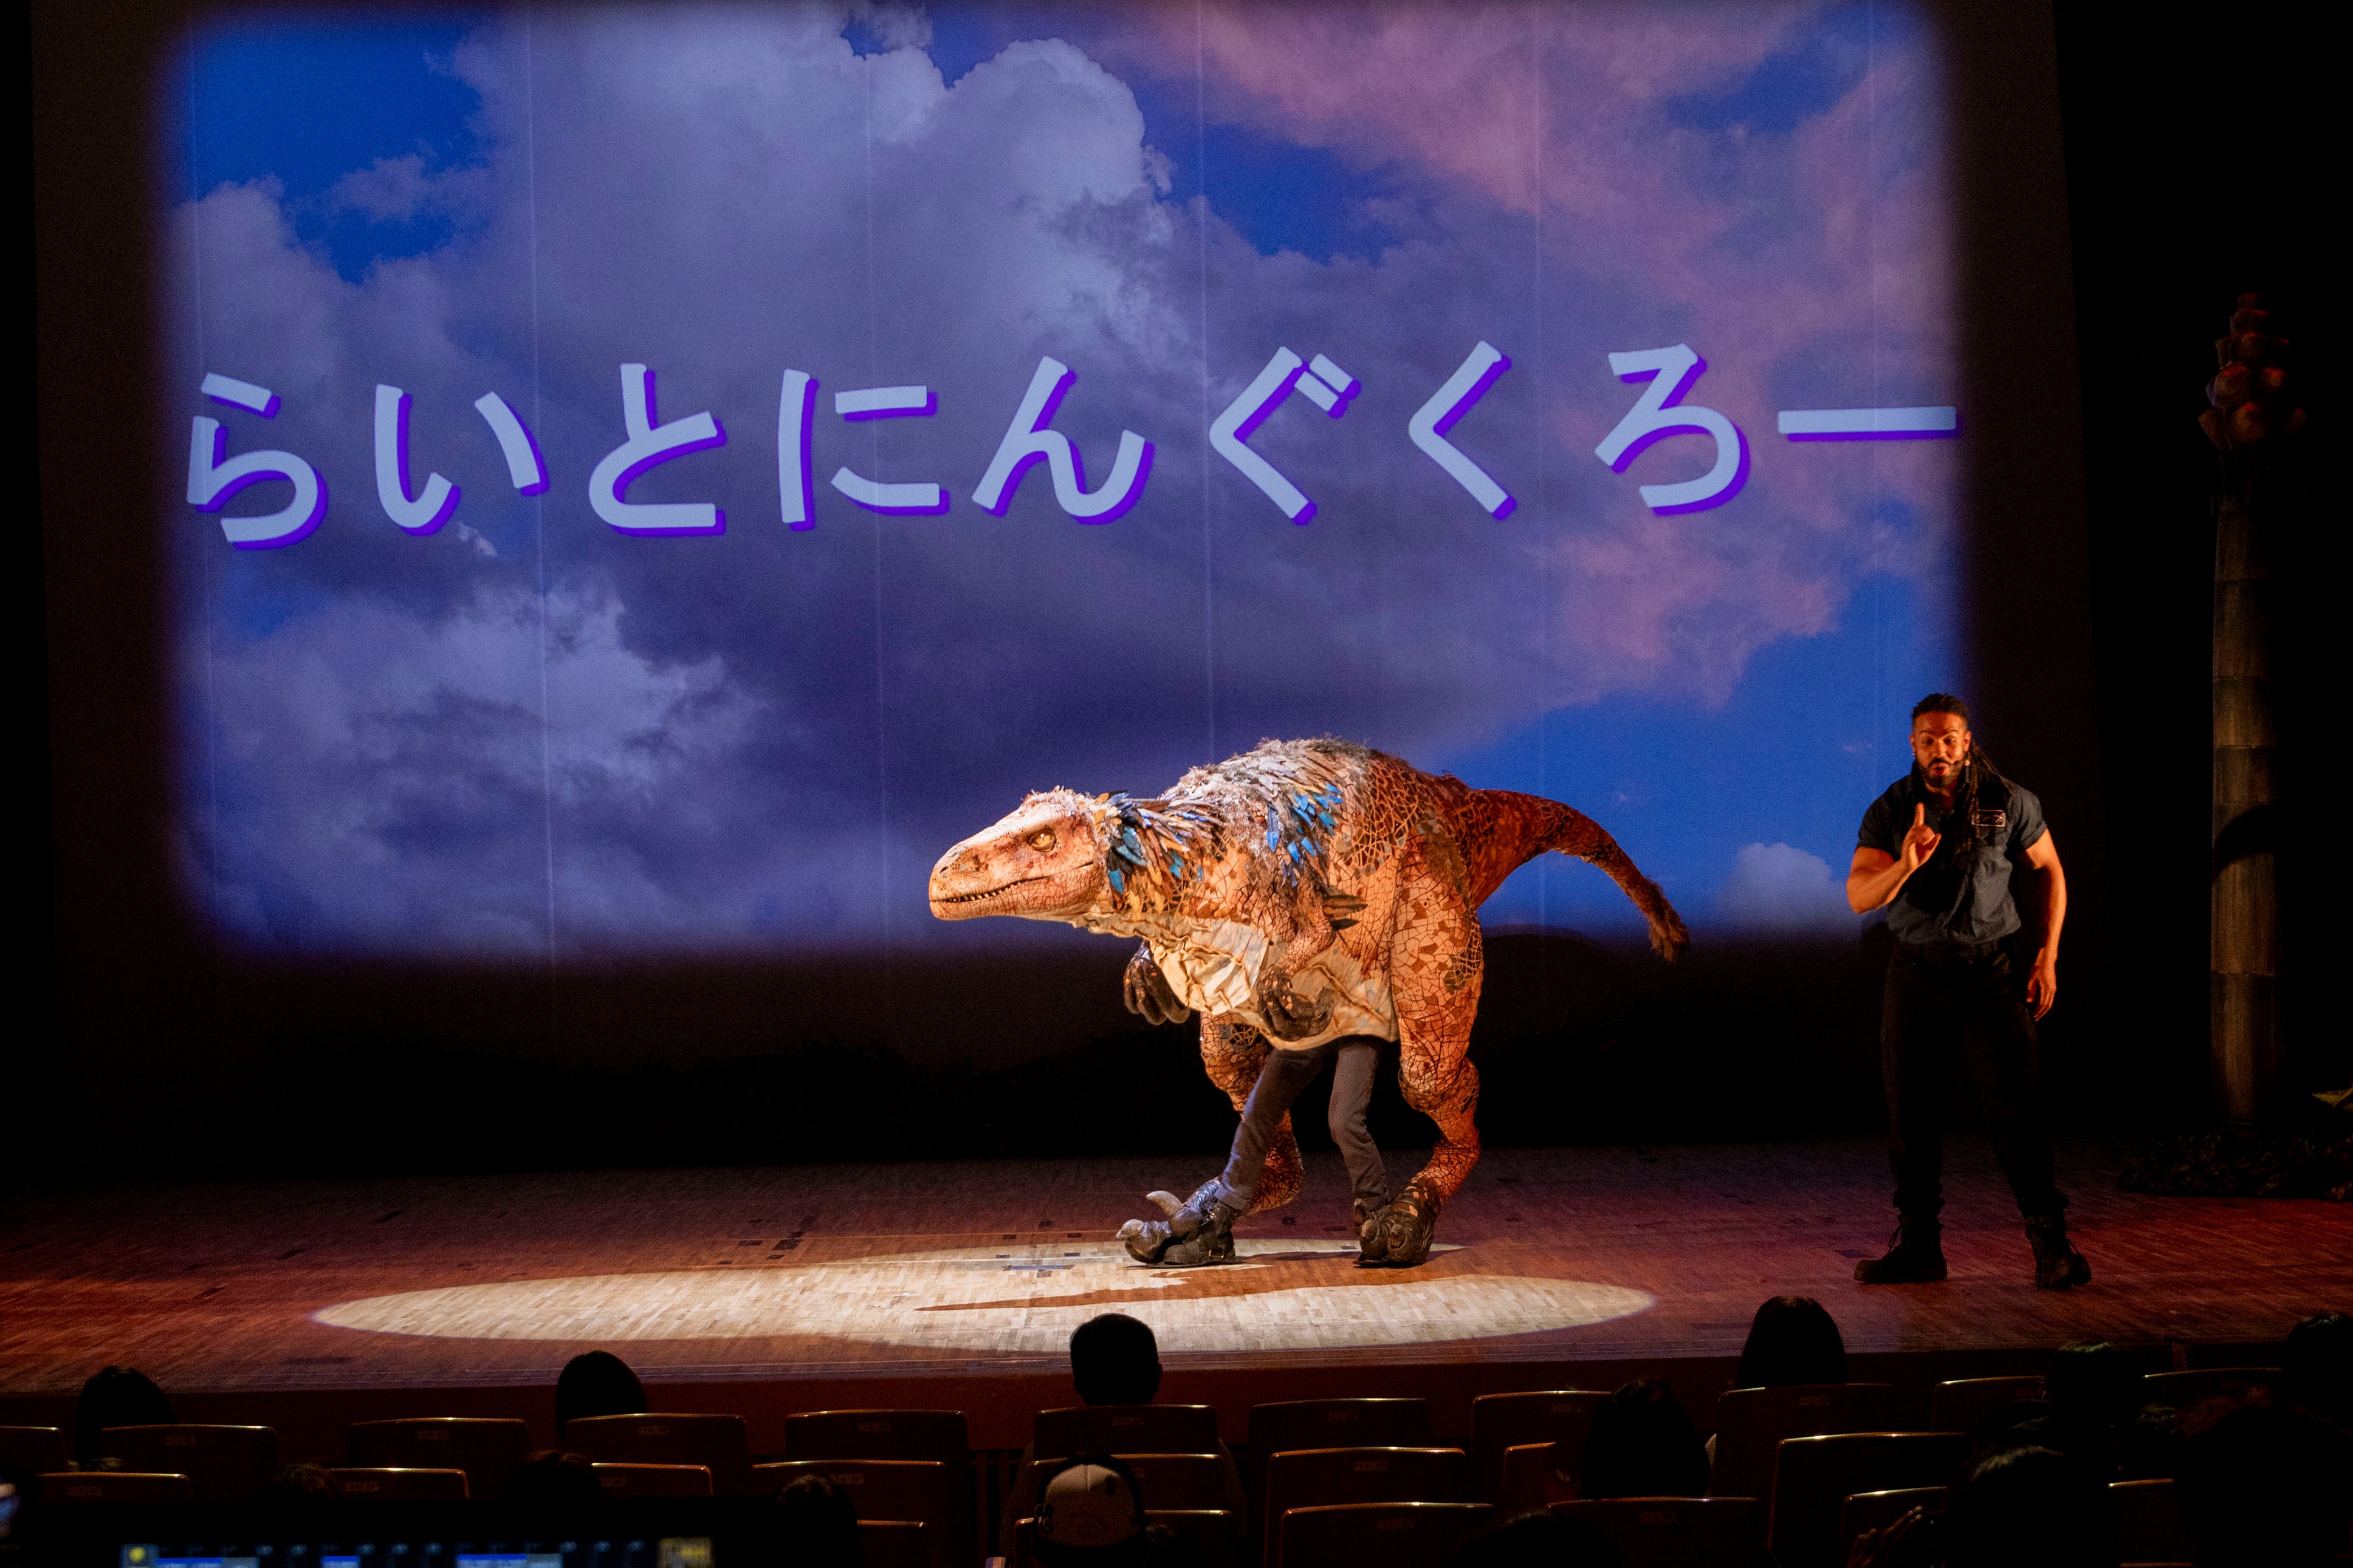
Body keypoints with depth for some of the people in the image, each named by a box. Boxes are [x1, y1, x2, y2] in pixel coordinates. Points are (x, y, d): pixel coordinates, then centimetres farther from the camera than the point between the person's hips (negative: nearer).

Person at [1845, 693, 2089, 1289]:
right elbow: (1860, 896, -14)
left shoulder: (2009, 803, -4)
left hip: (1988, 972, -2)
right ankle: (1918, 1245, 15)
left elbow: (2050, 872, 9)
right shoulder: (1890, 812, -4)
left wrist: (2048, 957, 1)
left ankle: (2052, 1244, -6)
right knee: (1910, 1114, 4)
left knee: (2015, 1107, -10)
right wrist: (1905, 865, -34)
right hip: (1916, 973, 2)